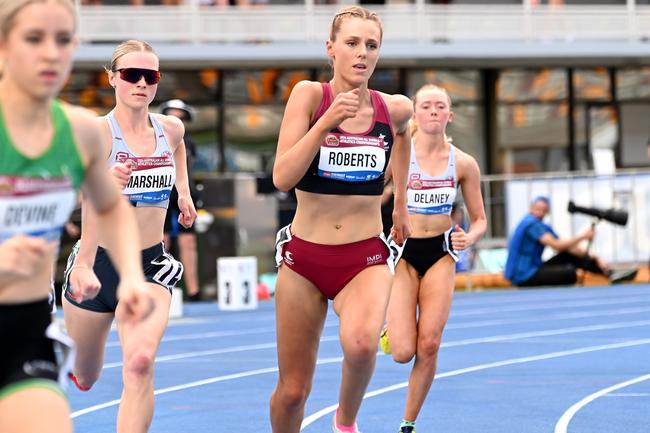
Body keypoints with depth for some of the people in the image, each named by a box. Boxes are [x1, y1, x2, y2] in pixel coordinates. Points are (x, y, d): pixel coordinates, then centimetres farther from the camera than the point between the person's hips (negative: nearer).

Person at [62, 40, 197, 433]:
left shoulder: (171, 129, 0)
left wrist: (184, 190, 20)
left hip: (150, 266, 2)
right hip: (99, 261, -2)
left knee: (140, 364, -24)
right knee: (84, 379, 16)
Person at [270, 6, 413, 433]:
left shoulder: (395, 108, -1)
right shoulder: (309, 95, -9)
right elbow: (282, 178, -18)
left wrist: (401, 201, 27)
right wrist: (327, 121, -27)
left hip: (366, 258, 0)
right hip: (304, 257, 0)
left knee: (361, 343, -32)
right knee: (293, 390, 6)